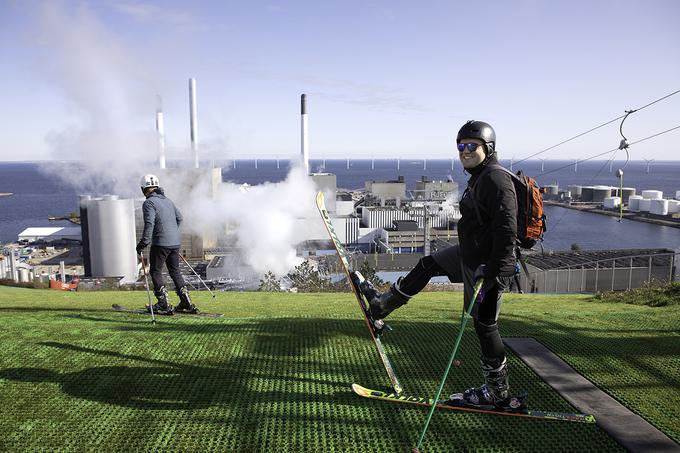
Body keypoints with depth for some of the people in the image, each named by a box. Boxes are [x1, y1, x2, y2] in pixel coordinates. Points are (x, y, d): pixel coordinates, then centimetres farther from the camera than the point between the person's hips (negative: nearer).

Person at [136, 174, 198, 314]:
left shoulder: (149, 203, -9)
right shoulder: (168, 200, 15)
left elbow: (149, 224, -19)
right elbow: (179, 218, 21)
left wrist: (143, 243, -14)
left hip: (160, 243, -7)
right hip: (175, 243, 7)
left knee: (156, 271, 6)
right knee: (175, 271, 16)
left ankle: (164, 305, 4)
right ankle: (186, 303, 13)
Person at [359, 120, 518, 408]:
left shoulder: (497, 179, -20)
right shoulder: (479, 177, 12)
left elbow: (506, 230, -26)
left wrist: (495, 274, -29)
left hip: (488, 265, -10)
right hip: (470, 255, 10)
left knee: (484, 326, 0)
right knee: (428, 265, 20)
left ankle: (499, 393, 16)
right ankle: (383, 305, 38)